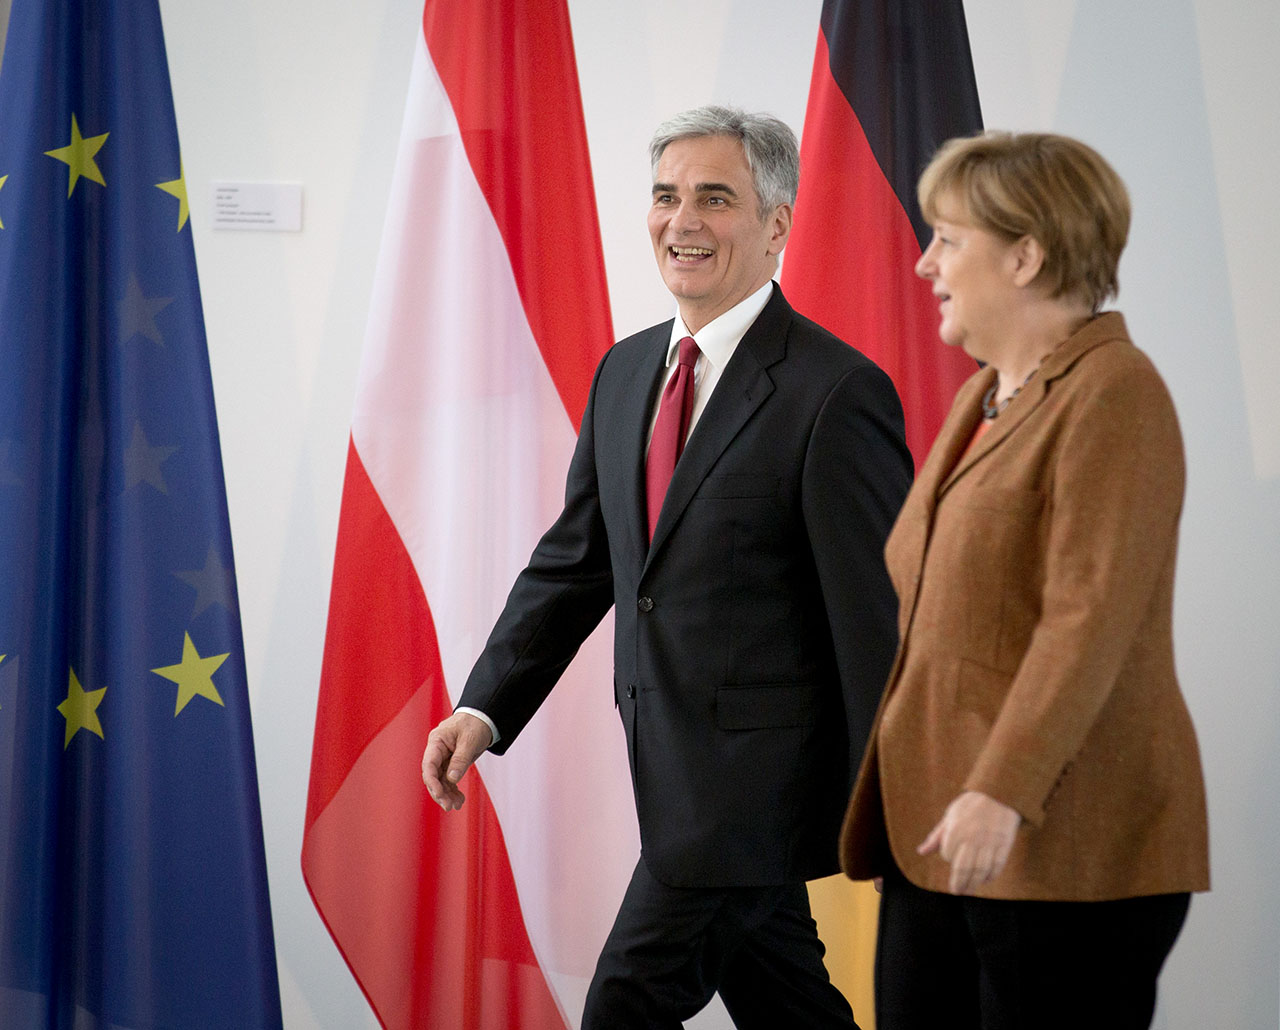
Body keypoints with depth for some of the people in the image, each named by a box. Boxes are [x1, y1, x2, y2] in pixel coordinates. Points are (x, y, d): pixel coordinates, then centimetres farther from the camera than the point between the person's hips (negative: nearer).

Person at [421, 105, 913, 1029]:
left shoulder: (836, 393, -15)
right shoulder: (626, 371, 10)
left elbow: (881, 622, -15)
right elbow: (574, 560, 15)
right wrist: (484, 709, 3)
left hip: (752, 772, -8)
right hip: (678, 773, 8)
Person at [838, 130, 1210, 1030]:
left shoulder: (1112, 395, -10)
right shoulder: (987, 393, 18)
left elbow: (1090, 617, -20)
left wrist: (1003, 790, -27)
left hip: (1062, 844, -8)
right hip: (943, 832, 9)